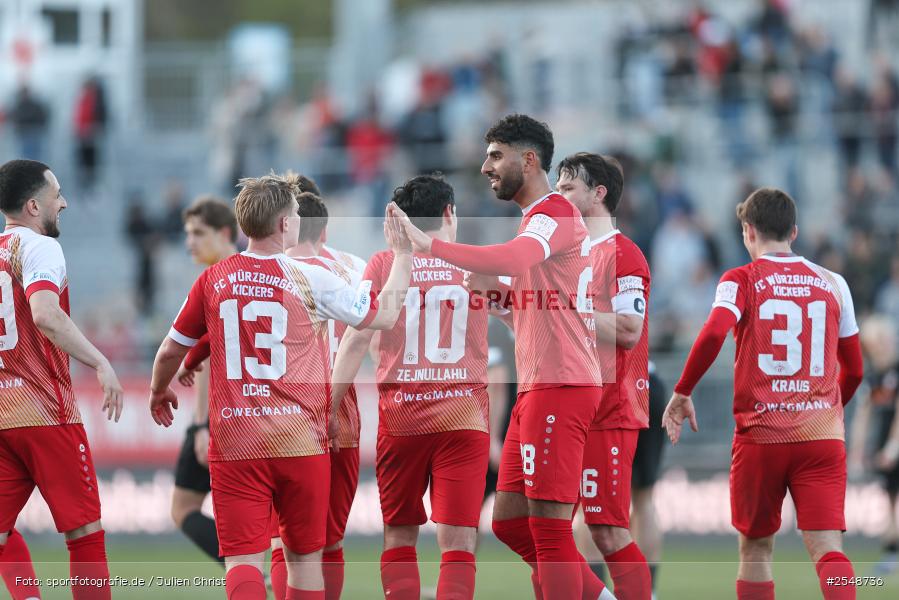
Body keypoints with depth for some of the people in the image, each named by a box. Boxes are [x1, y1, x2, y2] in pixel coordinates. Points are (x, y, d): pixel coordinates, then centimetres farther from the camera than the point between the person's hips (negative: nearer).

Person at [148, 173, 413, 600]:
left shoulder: (213, 281, 2)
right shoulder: (311, 280, -5)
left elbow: (171, 351, 14)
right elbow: (383, 315, 6)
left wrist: (159, 392, 35)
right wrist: (402, 256, 21)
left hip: (233, 444, 1)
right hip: (301, 443, -1)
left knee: (242, 559, -3)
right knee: (304, 558, 13)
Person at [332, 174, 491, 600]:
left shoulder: (383, 264, 2)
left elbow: (356, 340, -3)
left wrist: (328, 407, 1)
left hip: (400, 417, 1)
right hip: (464, 418, -1)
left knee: (399, 536, 13)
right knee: (458, 541, -5)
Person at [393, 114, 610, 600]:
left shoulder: (555, 214, -11)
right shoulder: (537, 219, 22)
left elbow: (513, 259, -33)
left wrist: (429, 245, -35)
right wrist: (491, 289, 11)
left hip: (559, 387, -10)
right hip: (536, 387, 10)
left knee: (549, 526, -10)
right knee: (509, 520, 11)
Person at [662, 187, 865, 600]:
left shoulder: (741, 280, 0)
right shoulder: (832, 283, 11)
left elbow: (714, 334, -19)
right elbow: (854, 369, 17)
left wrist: (682, 393, -7)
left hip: (760, 436, -2)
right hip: (823, 437, 2)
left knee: (755, 547, 15)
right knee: (827, 549, -7)